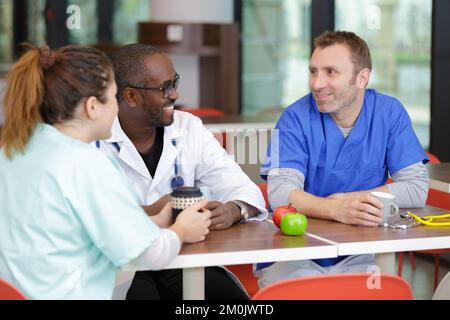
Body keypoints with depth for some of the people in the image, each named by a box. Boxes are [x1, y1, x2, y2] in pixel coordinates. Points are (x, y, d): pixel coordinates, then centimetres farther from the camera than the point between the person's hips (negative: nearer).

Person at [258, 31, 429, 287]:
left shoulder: (390, 113, 1)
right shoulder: (297, 117, -5)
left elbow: (416, 188, -3)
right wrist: (337, 209, -35)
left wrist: (346, 200, -13)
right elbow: (280, 192, -17)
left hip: (360, 254, 2)